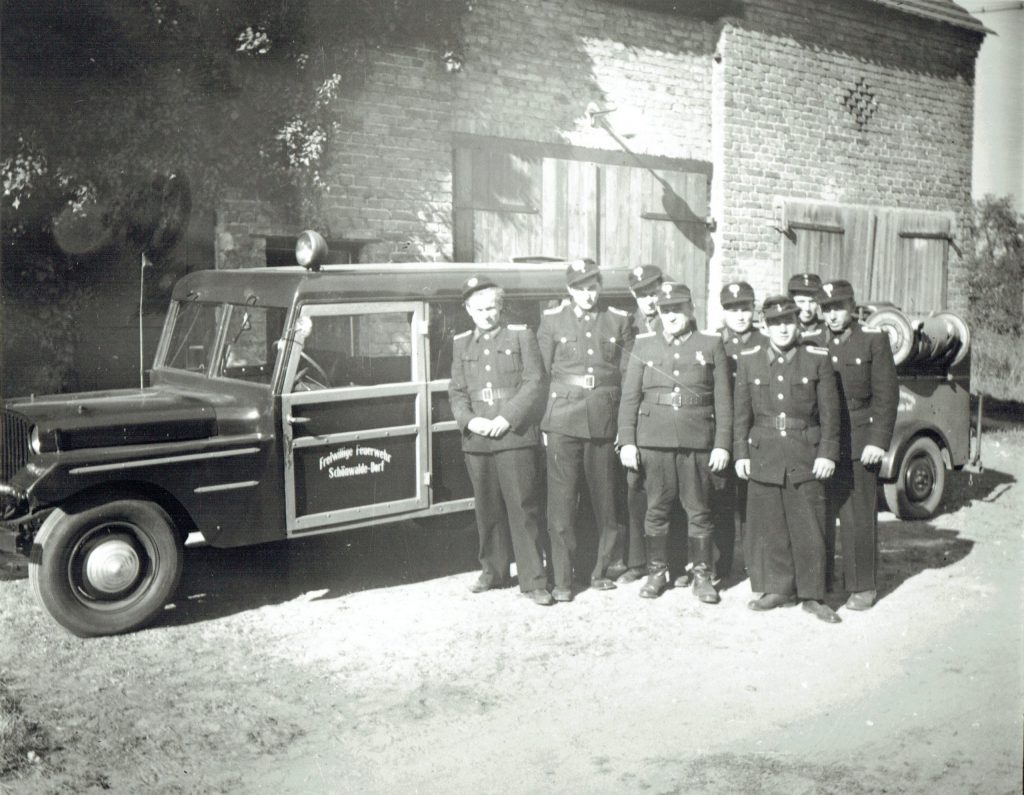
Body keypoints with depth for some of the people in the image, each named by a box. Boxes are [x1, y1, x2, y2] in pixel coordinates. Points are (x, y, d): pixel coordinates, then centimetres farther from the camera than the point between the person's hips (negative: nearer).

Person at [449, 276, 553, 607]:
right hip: (477, 440, 3)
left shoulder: (521, 336, 5)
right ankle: (493, 572, 24)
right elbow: (457, 392, 12)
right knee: (487, 509, 10)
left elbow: (534, 384, -2)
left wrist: (507, 417, -12)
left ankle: (533, 580, 0)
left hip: (515, 436, -3)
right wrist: (469, 420, -6)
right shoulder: (461, 344, 15)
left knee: (523, 508, -4)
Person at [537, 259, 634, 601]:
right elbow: (542, 372, 7)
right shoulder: (552, 319, 6)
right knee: (562, 501, -3)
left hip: (604, 421, 1)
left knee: (606, 499, 6)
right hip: (563, 420, -1)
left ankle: (601, 571, 23)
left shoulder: (619, 320, 9)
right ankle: (562, 580, 4)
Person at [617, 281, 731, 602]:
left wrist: (722, 444, -2)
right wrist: (627, 441, -1)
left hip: (698, 440, -1)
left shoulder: (711, 344, 6)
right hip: (653, 440, 1)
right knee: (656, 509, 7)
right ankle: (656, 572, 20)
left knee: (699, 512, 4)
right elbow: (630, 396, 7)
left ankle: (703, 576, 16)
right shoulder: (644, 344, 9)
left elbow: (723, 398, 4)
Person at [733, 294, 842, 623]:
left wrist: (827, 453, -4)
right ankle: (778, 589, 18)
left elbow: (829, 411, 1)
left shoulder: (817, 359, 2)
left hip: (806, 456, -1)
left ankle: (812, 595, 12)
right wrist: (741, 453, 3)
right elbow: (742, 412, 8)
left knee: (809, 528, 1)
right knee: (769, 526, 6)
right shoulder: (749, 361, 6)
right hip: (764, 456, 2)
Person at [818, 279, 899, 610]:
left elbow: (886, 395, -4)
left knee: (859, 517, 2)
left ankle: (863, 586, 14)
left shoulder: (874, 340, 0)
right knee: (820, 515, 6)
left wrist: (878, 441, -10)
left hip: (859, 443, -3)